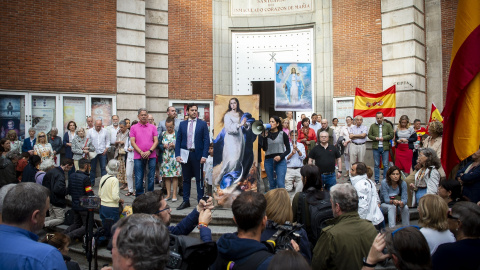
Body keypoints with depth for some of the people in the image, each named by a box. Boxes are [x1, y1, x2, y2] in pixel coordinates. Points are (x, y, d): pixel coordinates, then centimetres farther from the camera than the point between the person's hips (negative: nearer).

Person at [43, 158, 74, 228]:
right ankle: (43, 224, -14)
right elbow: (58, 189, -35)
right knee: (61, 219, 3)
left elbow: (44, 184, 16)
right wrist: (66, 191, -16)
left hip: (50, 199, 9)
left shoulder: (51, 171, 6)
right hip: (57, 201, -9)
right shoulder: (60, 175, -25)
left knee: (52, 217, 22)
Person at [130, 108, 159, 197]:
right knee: (138, 179, 1)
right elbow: (132, 142, 0)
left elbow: (156, 141, 4)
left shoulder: (153, 127, 10)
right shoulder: (133, 127, 8)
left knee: (151, 179, 4)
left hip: (151, 156, 1)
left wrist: (149, 151, -11)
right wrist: (141, 152, -11)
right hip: (138, 157, -1)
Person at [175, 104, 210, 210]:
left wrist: (204, 155, -10)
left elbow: (206, 140, -2)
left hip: (197, 155, -2)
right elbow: (178, 140, 8)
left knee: (199, 179, 3)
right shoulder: (182, 124, 10)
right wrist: (177, 155, -3)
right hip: (185, 154, 3)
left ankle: (201, 201, 11)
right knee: (186, 179, 10)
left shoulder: (203, 124, 3)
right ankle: (186, 201, 19)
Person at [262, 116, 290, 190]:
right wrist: (265, 137, -9)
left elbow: (288, 149, 5)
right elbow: (264, 148, -2)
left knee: (280, 184, -10)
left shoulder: (282, 134, 5)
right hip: (268, 161, 2)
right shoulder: (266, 134, 9)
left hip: (280, 161, -2)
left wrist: (281, 156, -11)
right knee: (272, 184, 7)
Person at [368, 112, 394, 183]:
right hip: (376, 148, 1)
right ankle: (377, 180, 13)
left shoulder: (388, 126, 6)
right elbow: (369, 135, 7)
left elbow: (391, 135, 1)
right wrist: (375, 138, -11)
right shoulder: (372, 126, 9)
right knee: (376, 165, 6)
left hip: (385, 148, -1)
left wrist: (383, 138, -11)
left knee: (385, 165, 2)